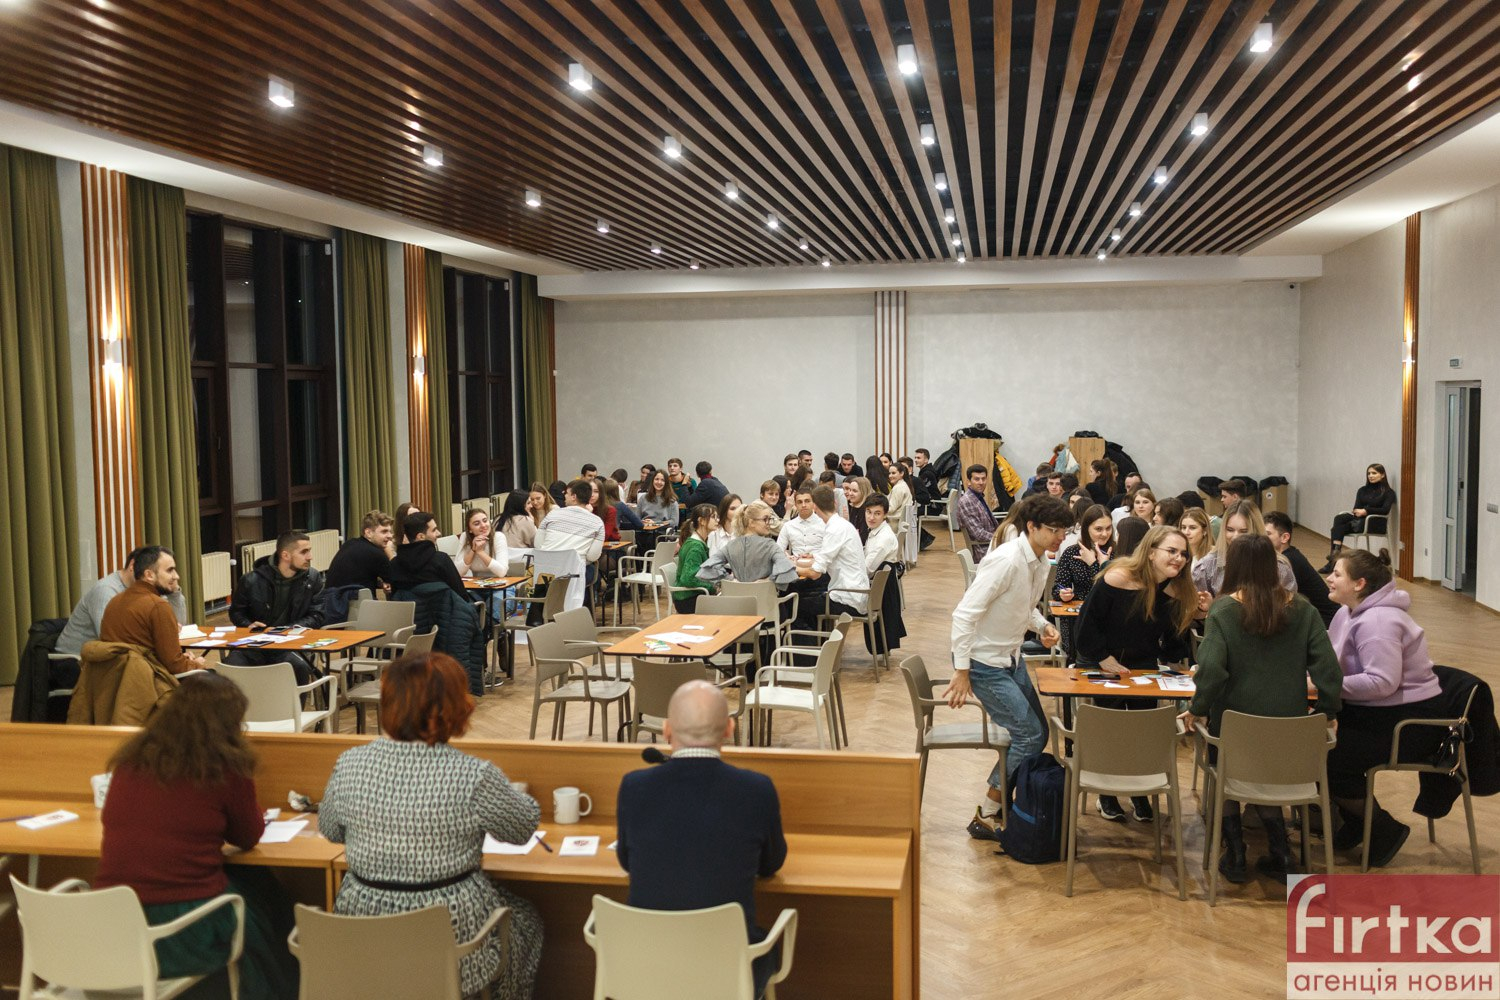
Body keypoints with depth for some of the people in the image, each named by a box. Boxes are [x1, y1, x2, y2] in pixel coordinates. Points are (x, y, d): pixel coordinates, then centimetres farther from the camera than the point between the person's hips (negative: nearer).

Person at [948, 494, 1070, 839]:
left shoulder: (1040, 564, 4)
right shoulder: (1006, 561, -24)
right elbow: (965, 614, -26)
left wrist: (1042, 625, -2)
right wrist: (961, 672, -25)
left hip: (1011, 657, 9)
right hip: (984, 662, -9)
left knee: (1037, 733, 12)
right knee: (1029, 735, -9)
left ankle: (997, 801, 27)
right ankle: (985, 818, 1)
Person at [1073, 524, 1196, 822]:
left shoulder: (1178, 593, -9)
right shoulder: (1118, 578, -23)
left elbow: (1172, 646, 3)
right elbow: (1088, 620, -16)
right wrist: (1103, 657, -15)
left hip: (1144, 667, 4)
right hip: (1102, 665, -4)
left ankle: (1141, 794, 22)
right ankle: (1107, 795, 17)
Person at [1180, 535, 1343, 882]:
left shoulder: (1224, 610, -13)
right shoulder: (1301, 609, -2)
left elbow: (1211, 668, -21)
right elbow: (1328, 666, -4)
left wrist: (1197, 709, -8)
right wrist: (1327, 711, 8)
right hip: (1288, 724, 3)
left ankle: (1235, 853, 16)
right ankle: (1280, 851, 17)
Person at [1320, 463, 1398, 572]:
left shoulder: (1388, 492, 4)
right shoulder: (1363, 490, 19)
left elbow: (1385, 510, -10)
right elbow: (1356, 508, 9)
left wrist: (1366, 511, -19)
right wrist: (1358, 512, -15)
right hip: (1359, 519, 5)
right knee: (1339, 518, -29)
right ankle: (1334, 555, -35)